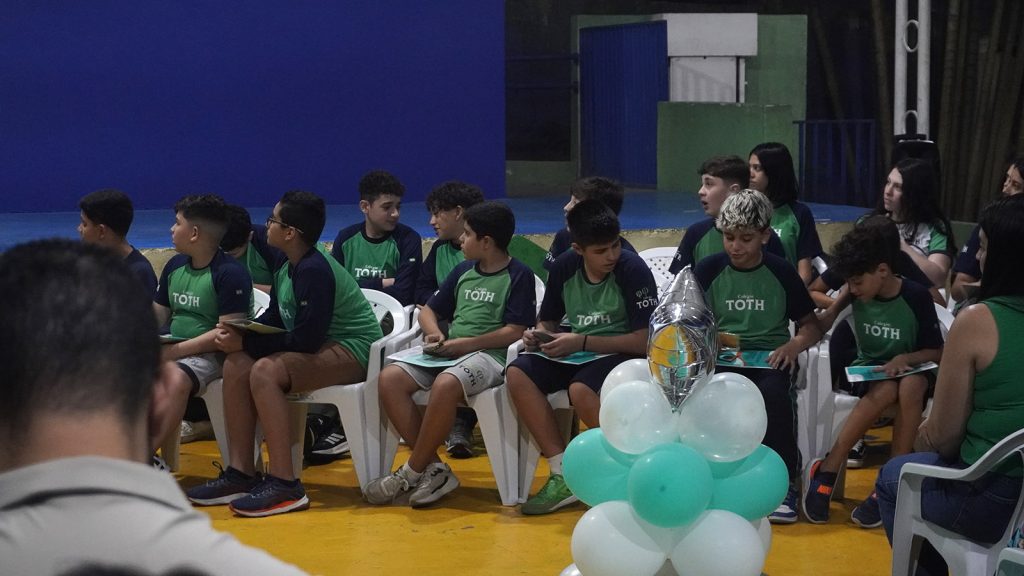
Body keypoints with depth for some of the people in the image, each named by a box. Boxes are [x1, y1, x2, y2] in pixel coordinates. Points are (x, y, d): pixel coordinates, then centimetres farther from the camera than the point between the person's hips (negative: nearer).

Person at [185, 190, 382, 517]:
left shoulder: (314, 270, -22)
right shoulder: (285, 264, 6)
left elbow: (306, 341, -24)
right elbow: (275, 318, 15)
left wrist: (246, 342, -20)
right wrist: (240, 333, -6)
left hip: (353, 349, -9)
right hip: (319, 346, 9)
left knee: (266, 370, -30)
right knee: (236, 364, -8)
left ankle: (285, 486, -28)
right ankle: (240, 473, -7)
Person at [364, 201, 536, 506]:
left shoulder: (519, 275, -1)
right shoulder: (463, 271, 19)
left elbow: (516, 331, -10)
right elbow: (429, 310, 25)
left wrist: (468, 343, -14)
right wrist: (435, 333, 2)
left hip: (490, 354, -7)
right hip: (448, 351, 7)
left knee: (445, 385, -39)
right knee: (390, 378, -18)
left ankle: (412, 473, -22)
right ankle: (434, 469, -18)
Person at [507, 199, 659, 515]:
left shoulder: (633, 270, -16)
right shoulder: (564, 267, 1)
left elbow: (645, 341, -18)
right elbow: (548, 322, 16)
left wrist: (581, 341, -18)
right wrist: (539, 335, -9)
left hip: (623, 355, -6)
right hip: (575, 356, 6)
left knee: (581, 389, -35)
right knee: (518, 374, -17)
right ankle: (563, 475, -16)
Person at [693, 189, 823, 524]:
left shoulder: (780, 272, 5)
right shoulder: (709, 269, 6)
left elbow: (811, 327, 10)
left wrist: (795, 345, -12)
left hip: (769, 357, 0)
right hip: (720, 358, 0)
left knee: (772, 393, -35)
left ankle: (784, 481, -19)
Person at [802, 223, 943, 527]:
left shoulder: (916, 296, -13)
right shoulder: (857, 294, -5)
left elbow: (937, 352, -6)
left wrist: (904, 358, -24)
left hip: (908, 370, -1)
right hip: (869, 370, 1)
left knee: (910, 387, -39)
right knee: (885, 391, -37)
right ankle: (827, 471, -34)